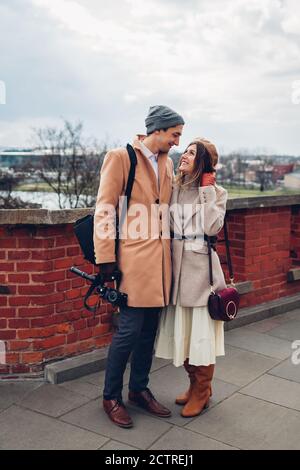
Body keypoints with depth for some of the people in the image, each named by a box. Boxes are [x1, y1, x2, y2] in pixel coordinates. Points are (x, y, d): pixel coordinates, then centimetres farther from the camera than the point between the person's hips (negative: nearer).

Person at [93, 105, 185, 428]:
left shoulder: (167, 163, 15)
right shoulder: (120, 158, -6)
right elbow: (104, 210, -9)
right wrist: (105, 257, -13)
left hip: (159, 259, 7)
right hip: (133, 258, -7)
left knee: (149, 329, 13)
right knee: (130, 330, -3)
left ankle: (139, 389, 29)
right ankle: (111, 397, 16)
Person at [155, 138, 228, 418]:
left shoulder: (216, 192, -1)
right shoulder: (173, 189, 9)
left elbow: (212, 227, -17)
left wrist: (206, 191, -12)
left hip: (201, 266, -4)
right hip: (177, 265, 5)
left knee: (201, 330, 3)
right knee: (181, 330, 12)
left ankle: (202, 392, 22)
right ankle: (194, 385, 32)